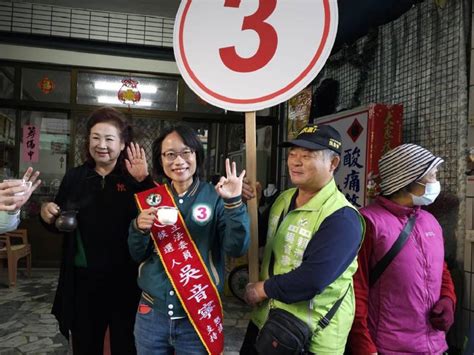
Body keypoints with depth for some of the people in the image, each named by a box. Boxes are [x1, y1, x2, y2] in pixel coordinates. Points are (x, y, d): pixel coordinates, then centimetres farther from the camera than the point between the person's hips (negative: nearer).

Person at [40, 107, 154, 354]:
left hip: (125, 280, -3)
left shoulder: (134, 179, -6)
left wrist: (144, 181, -28)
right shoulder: (74, 178, 4)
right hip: (83, 279, 3)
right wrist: (48, 215, -6)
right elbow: (60, 226, 15)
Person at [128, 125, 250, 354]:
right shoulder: (152, 198, 1)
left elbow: (236, 249, -15)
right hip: (152, 313, 3)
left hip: (198, 317, -2)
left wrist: (234, 203, -27)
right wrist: (139, 228, -15)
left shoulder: (215, 197, -8)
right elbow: (138, 255, 5)